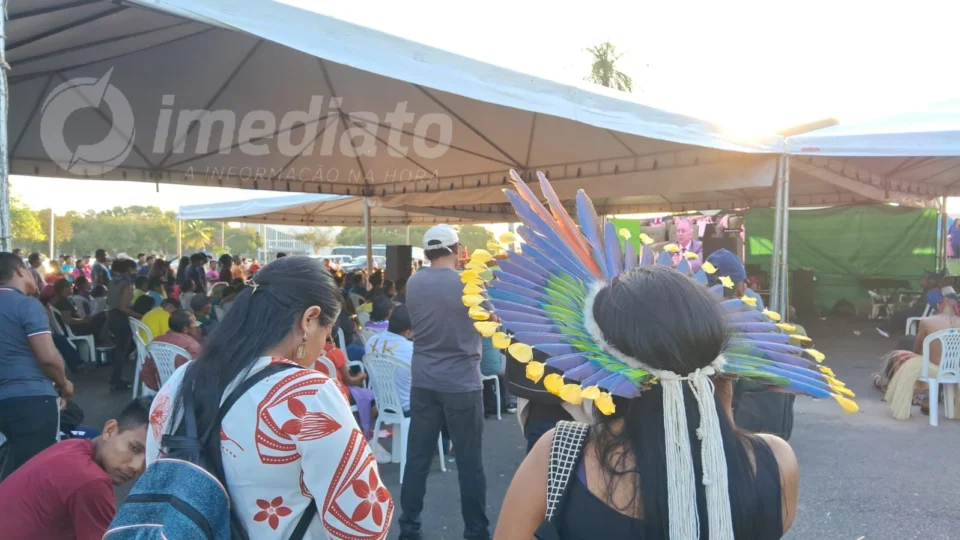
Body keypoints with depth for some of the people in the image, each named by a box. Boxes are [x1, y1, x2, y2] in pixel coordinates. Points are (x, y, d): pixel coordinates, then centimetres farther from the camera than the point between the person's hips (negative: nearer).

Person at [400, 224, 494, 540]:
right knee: (469, 462, 5)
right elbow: (492, 320, 4)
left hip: (423, 382, 4)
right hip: (462, 383, -4)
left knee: (417, 457, 11)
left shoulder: (413, 284, 1)